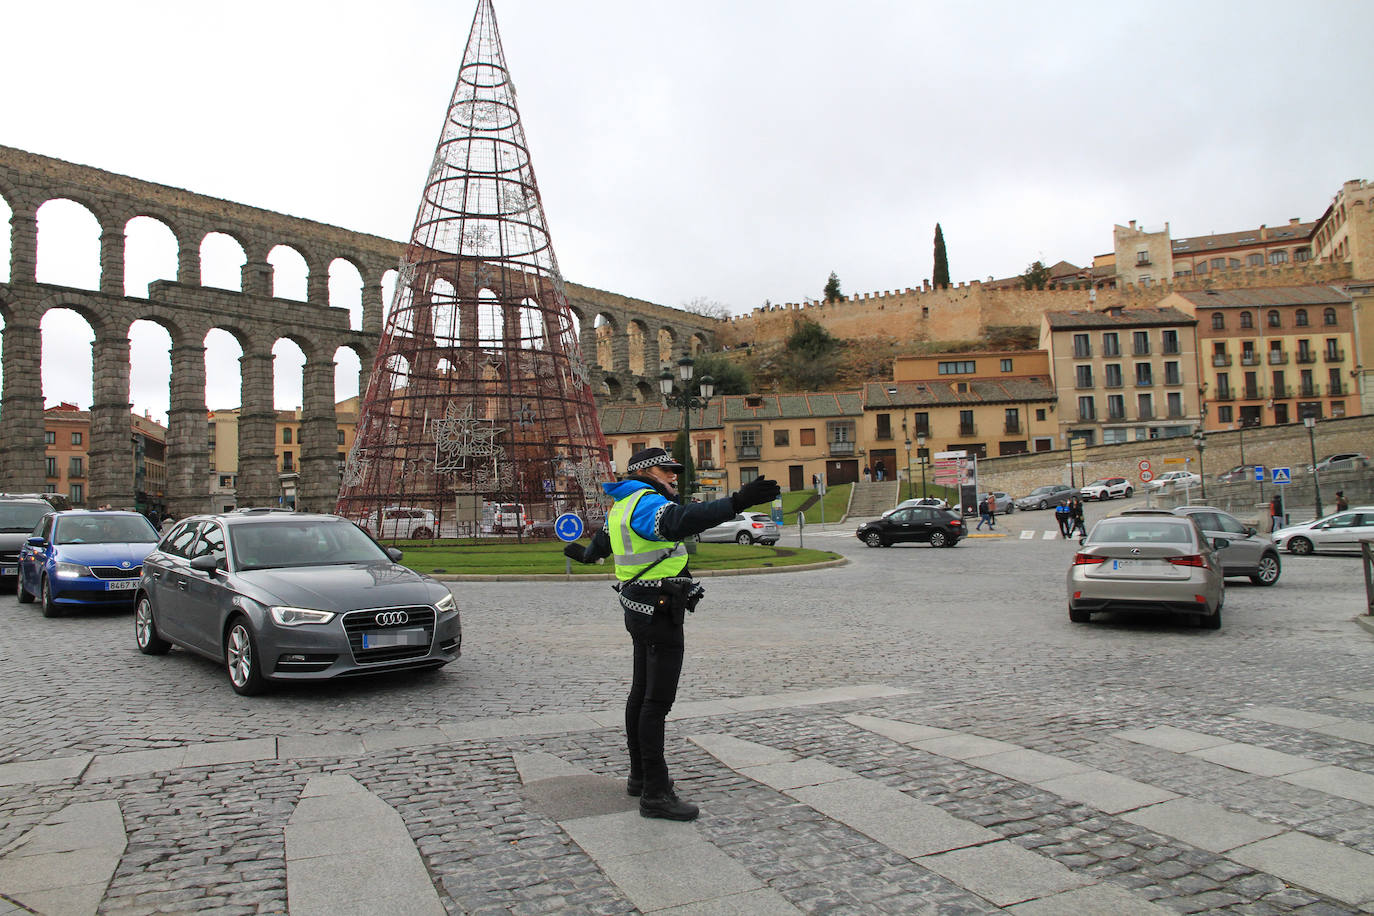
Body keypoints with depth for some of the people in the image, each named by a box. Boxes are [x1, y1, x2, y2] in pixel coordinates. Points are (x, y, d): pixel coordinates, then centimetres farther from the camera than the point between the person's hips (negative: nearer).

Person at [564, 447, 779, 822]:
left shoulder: (621, 507, 15)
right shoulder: (646, 502, -16)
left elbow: (601, 542, 35)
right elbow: (680, 521, -39)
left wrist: (584, 554, 59)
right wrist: (737, 502, -50)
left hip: (640, 612, 11)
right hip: (660, 613, -11)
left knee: (642, 693, 19)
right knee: (657, 700, -8)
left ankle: (639, 776, 32)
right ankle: (655, 794, -5)